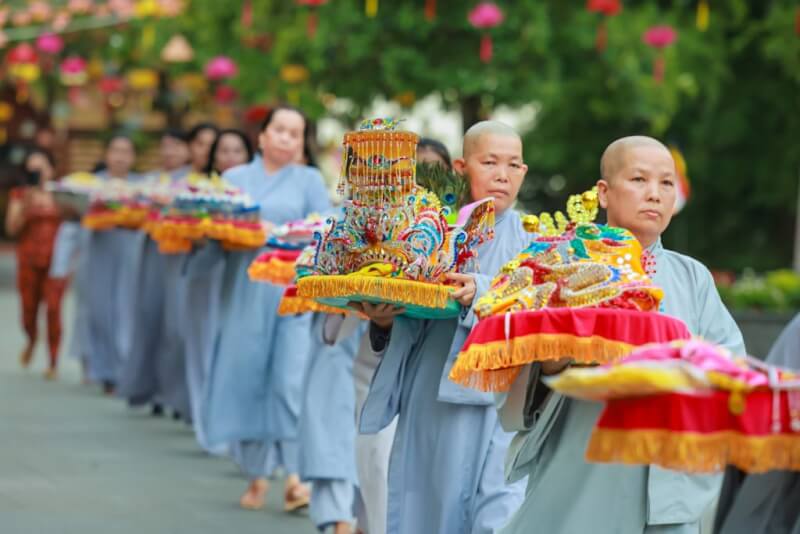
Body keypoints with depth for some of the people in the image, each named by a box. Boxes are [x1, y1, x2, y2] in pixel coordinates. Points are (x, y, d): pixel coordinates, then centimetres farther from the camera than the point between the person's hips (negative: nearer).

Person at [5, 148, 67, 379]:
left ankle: (53, 362, 0)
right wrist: (25, 207, -17)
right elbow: (11, 228, -2)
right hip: (29, 260, 1)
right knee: (28, 309, 2)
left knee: (53, 309, -11)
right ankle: (31, 341, 38)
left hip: (55, 260, -1)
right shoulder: (20, 195, 5)